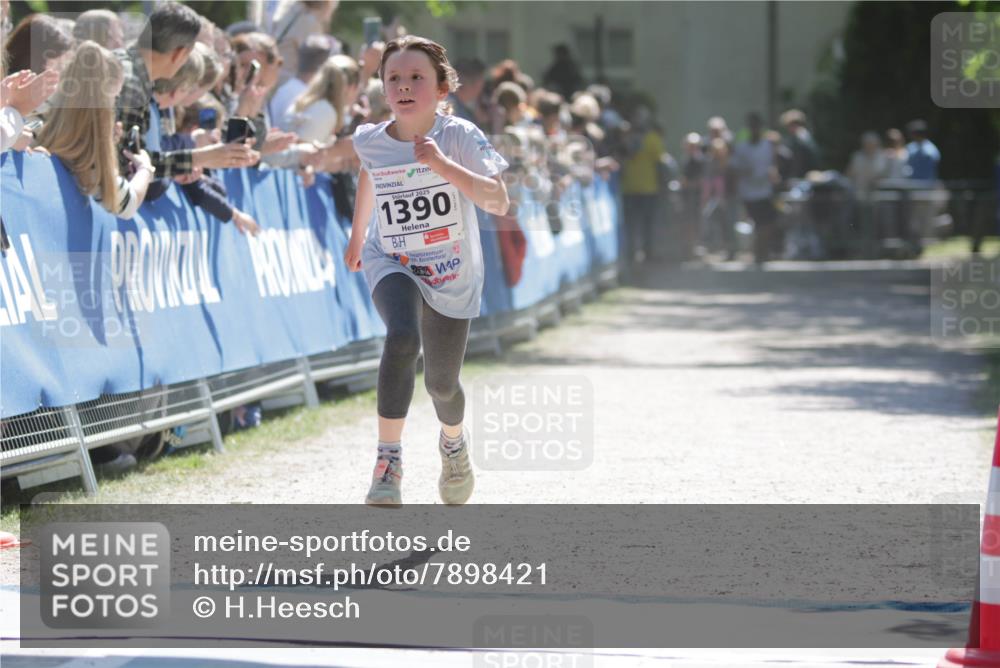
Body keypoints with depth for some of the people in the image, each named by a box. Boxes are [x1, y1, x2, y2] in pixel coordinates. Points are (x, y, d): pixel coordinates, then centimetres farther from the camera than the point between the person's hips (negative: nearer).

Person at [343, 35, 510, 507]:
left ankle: (454, 439, 47)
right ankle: (388, 459, -27)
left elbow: (498, 203, -26)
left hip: (453, 276, 0)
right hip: (393, 264, 0)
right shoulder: (371, 141, -9)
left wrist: (445, 166, -38)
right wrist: (357, 234, 28)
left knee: (442, 384, 10)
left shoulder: (460, 136, -18)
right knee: (403, 338, -32)